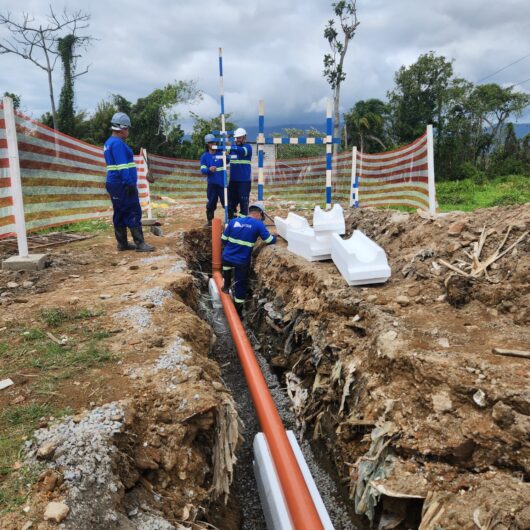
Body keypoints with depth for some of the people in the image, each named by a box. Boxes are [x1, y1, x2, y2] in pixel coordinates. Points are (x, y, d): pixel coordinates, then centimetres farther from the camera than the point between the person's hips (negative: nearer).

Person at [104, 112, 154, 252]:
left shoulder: (109, 143, 19)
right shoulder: (118, 143, -14)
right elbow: (122, 166, -21)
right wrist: (130, 183, -22)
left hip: (113, 183, 10)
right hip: (123, 184, -10)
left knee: (120, 214, 10)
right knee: (134, 213, -8)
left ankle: (122, 243, 14)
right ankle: (140, 244, -8)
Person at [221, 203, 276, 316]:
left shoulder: (234, 221, 3)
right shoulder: (258, 224, -9)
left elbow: (224, 239, 9)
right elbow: (269, 241, -3)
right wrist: (274, 237, 19)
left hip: (227, 257, 3)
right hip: (242, 262, -3)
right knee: (241, 285, 14)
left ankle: (226, 285, 46)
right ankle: (237, 312, 26)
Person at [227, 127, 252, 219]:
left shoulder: (248, 147, -7)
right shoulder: (233, 147, 12)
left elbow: (243, 150, -29)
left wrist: (231, 148, -47)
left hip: (244, 180, -6)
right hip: (233, 180, 7)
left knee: (243, 201, -2)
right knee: (231, 201, 13)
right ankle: (231, 219, 25)